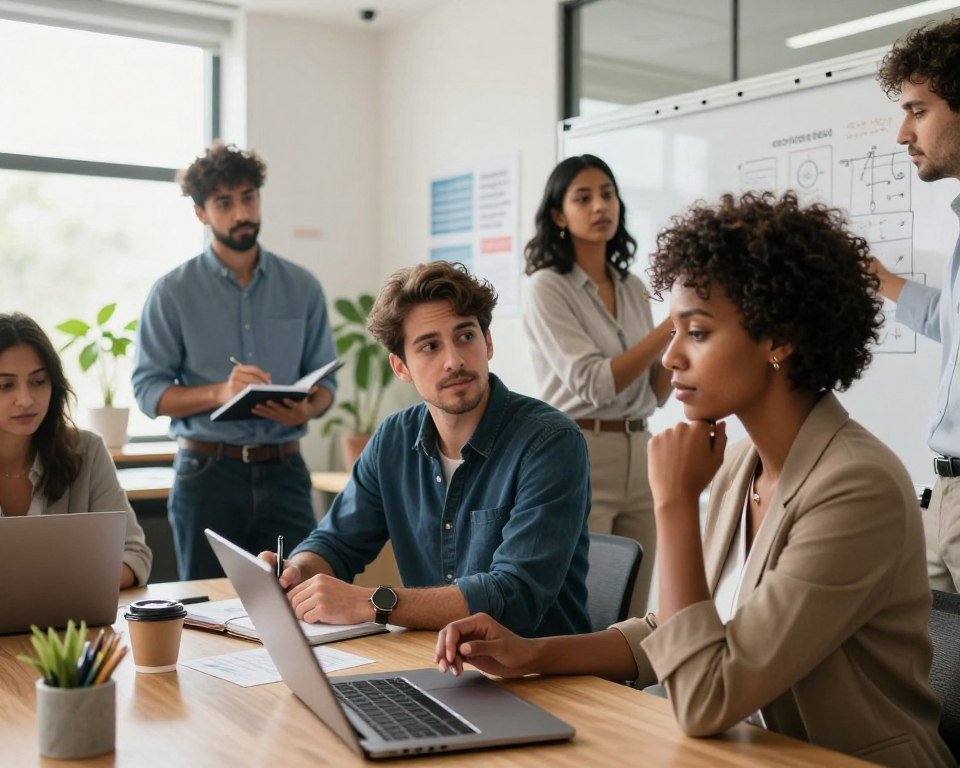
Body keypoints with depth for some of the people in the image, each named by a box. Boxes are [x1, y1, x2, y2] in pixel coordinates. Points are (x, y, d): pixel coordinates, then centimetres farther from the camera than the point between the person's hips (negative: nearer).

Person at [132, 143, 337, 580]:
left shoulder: (302, 288, 8)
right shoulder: (173, 292, 1)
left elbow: (325, 380, 9)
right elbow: (147, 389, -4)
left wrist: (307, 409, -14)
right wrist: (220, 393, -20)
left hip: (283, 471, 1)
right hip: (208, 471, -1)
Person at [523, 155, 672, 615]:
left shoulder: (634, 288, 12)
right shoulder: (547, 287, -8)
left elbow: (655, 392, 13)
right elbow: (593, 385, -18)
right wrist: (672, 324, -18)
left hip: (638, 457, 6)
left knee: (631, 619, 10)